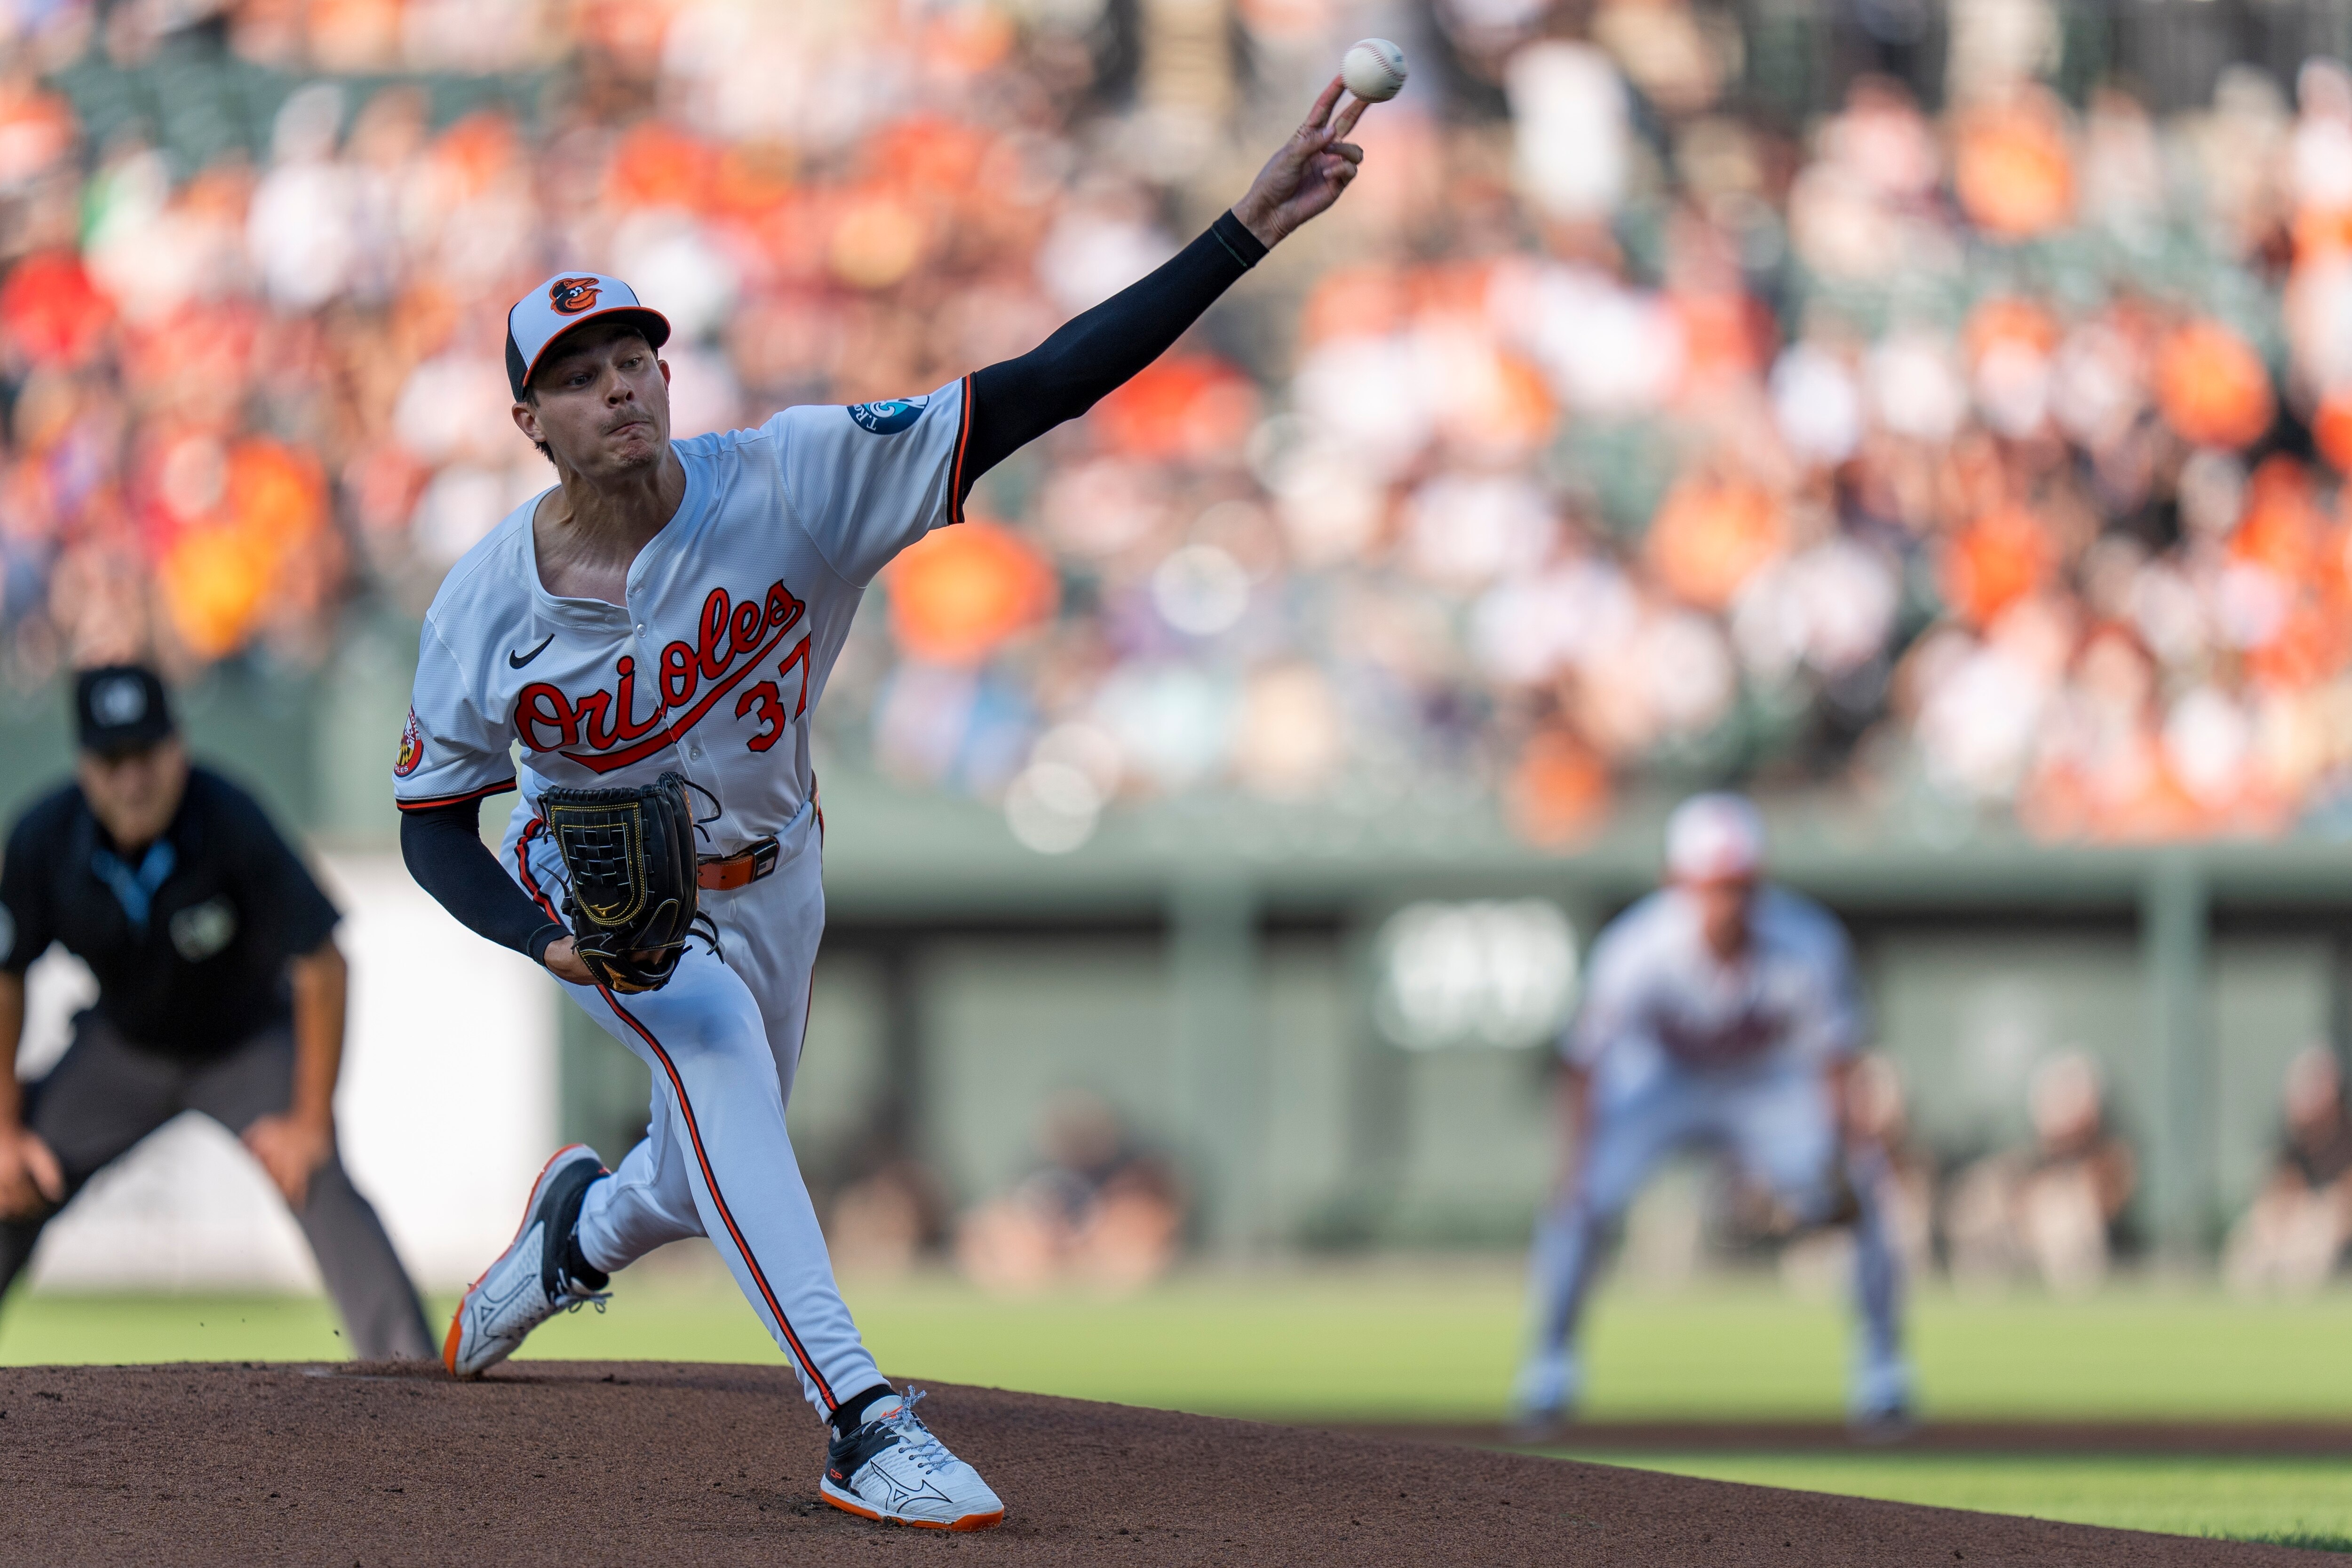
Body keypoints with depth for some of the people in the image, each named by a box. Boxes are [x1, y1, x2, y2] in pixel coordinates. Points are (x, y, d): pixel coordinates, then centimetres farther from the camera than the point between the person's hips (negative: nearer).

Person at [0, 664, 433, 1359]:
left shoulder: (233, 824, -33)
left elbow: (321, 967, -25)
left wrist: (311, 1120, -24)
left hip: (249, 1046, -3)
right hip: (122, 1052, 3)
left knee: (319, 1182, -25)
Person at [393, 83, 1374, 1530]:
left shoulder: (791, 484, -26)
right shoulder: (487, 608, -23)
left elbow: (1039, 391, -32)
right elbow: (434, 823, -10)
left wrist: (1245, 236, -42)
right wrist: (550, 942, -30)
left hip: (768, 881, 3)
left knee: (717, 1175, 16)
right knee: (716, 1053, -32)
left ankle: (582, 1226, 56)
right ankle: (864, 1424, -39)